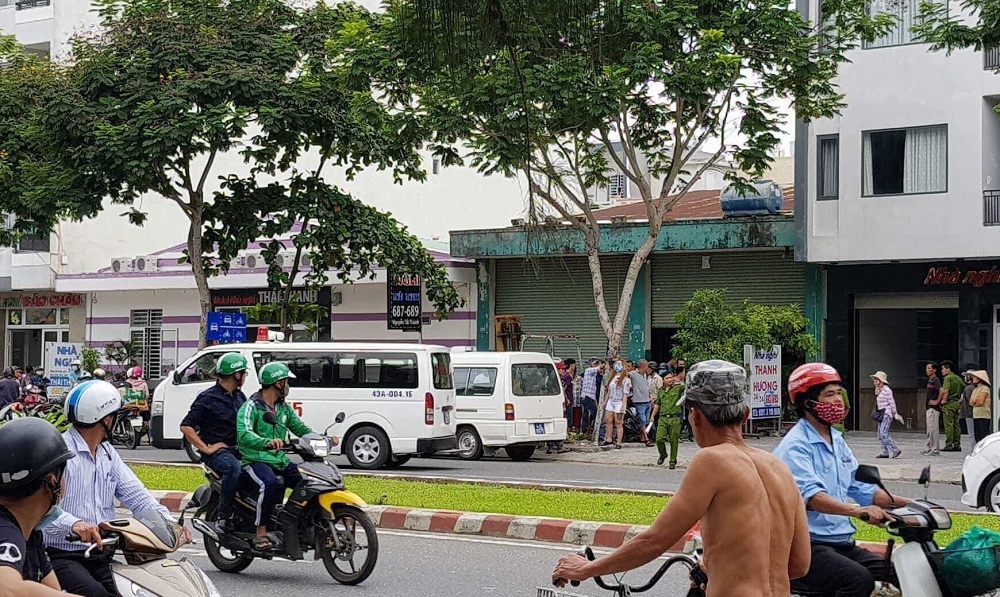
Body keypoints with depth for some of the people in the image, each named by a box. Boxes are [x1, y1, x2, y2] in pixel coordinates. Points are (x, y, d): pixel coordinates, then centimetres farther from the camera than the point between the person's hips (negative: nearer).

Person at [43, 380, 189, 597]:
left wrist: (169, 522, -10)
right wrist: (73, 523, -43)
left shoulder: (108, 454, 17)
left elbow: (135, 494, 8)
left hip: (103, 556, 7)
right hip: (63, 555, -7)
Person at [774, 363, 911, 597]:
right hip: (808, 544, -9)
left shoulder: (837, 442, 19)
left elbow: (860, 487, 20)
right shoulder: (795, 445, -11)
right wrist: (858, 511, -41)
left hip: (842, 542, 9)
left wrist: (905, 503, 6)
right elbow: (809, 495, -27)